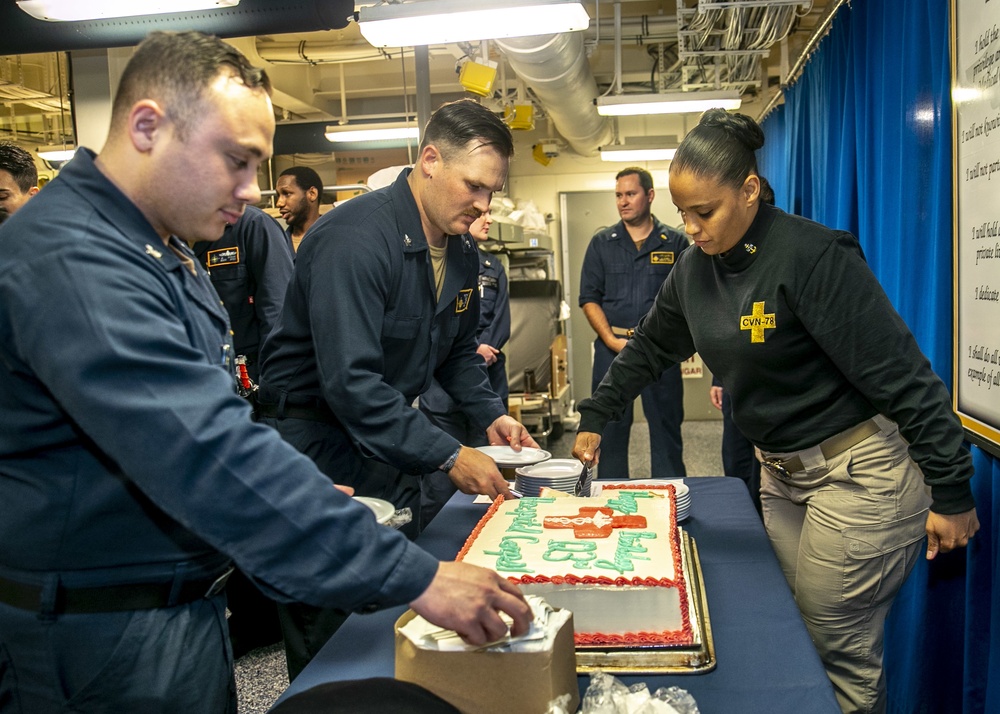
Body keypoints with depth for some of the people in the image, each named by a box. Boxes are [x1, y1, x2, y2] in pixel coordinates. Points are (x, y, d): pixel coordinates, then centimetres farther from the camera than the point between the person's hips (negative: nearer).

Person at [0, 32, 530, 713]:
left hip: (184, 601, 9)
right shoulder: (69, 258, -25)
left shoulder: (164, 251, 10)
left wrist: (300, 498, 10)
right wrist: (415, 578, -34)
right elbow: (209, 453, -35)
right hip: (107, 639, -9)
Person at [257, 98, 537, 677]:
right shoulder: (354, 238, -25)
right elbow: (349, 382, -31)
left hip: (392, 443, 8)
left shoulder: (463, 253, 4)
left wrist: (491, 414, 2)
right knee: (328, 638, 4)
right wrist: (448, 456, -29)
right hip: (319, 444, -8)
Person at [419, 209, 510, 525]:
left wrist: (484, 350, -8)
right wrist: (474, 350, -12)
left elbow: (502, 322, 10)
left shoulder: (494, 266, 19)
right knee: (440, 478, -3)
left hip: (489, 379, 5)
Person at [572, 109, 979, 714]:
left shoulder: (811, 256, -22)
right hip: (783, 472, 8)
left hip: (860, 475, -7)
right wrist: (594, 419, 17)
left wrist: (951, 494, -18)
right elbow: (649, 348, 16)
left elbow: (903, 377, -21)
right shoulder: (697, 268, 2)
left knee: (841, 654, 3)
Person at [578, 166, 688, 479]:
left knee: (666, 428, 5)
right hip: (612, 346, 1)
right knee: (610, 427, 5)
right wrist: (612, 341, -9)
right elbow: (589, 298, 4)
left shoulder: (675, 243, 5)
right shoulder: (602, 243, 8)